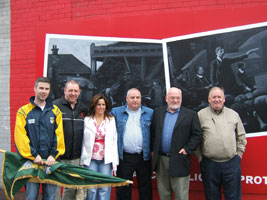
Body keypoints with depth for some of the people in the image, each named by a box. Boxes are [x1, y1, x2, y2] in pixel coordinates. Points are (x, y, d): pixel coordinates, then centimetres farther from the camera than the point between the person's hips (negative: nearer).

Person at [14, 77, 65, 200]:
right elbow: (20, 137, -5)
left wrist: (53, 155, -8)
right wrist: (33, 155, -11)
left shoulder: (55, 111, 8)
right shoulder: (24, 111, 2)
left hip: (51, 161, 2)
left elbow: (59, 135, 2)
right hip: (31, 160, -1)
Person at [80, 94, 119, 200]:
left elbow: (114, 141, 6)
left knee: (105, 188, 0)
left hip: (106, 159, 1)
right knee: (91, 188, 2)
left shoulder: (111, 120, 9)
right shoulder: (87, 120, 6)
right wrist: (83, 159, 0)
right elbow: (83, 140, 5)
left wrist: (114, 160, 0)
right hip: (91, 159, 0)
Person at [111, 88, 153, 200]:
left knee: (145, 189, 11)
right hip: (124, 157, 0)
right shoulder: (116, 112, 4)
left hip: (144, 157, 1)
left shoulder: (150, 113, 5)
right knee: (123, 189, 9)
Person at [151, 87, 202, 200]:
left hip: (179, 160, -3)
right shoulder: (157, 112, 8)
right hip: (160, 160, 3)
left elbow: (197, 135, -2)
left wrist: (187, 149, -10)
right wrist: (153, 150, 3)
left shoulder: (190, 115, -1)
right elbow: (152, 132, 10)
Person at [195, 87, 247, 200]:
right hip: (209, 164, -1)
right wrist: (199, 156, 0)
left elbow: (241, 136, 15)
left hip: (232, 163, 2)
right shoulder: (200, 115, 2)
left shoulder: (233, 114, 9)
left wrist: (239, 153, 7)